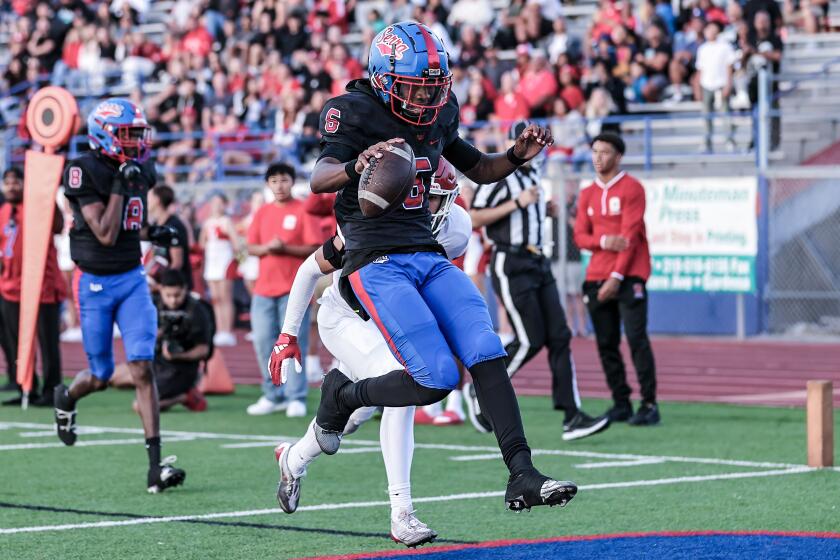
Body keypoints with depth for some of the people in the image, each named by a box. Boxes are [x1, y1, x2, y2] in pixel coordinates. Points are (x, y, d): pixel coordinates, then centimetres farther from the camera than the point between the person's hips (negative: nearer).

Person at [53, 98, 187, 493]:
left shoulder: (141, 172, 5)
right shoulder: (85, 173, -15)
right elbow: (105, 234, -20)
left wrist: (152, 233, 2)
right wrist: (120, 185, -22)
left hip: (132, 281, 4)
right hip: (95, 283, -4)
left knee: (142, 368, -9)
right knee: (100, 377, 6)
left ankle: (155, 465, -12)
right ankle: (66, 398, 44)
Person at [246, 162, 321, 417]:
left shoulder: (303, 211, -2)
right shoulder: (262, 212, 13)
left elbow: (314, 249, -7)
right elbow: (251, 247, 11)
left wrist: (285, 248, -18)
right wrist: (266, 248, -9)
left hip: (293, 289, -5)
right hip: (264, 288, 5)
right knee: (263, 342, 3)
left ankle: (296, 398, -2)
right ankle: (273, 396, 13)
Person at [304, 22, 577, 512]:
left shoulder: (438, 114, 11)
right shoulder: (355, 111, -9)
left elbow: (479, 170, 27)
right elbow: (319, 180, -26)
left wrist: (517, 156, 6)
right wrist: (355, 166, -49)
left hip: (429, 256, 6)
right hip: (376, 264, -6)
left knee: (487, 354, -14)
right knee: (437, 378, -18)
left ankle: (522, 476, -16)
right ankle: (343, 395, 9)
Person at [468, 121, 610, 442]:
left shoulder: (533, 174, 17)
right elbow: (474, 219, -17)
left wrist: (543, 209, 12)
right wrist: (517, 203, -21)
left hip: (538, 264, 9)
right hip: (511, 266, -9)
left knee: (559, 337, 0)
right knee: (529, 341, -11)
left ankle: (572, 416, -2)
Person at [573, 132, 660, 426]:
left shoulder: (631, 189, -3)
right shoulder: (587, 194, 15)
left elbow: (630, 236, -10)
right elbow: (580, 235, 10)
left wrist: (617, 277, -16)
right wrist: (603, 241, -13)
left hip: (628, 276, -6)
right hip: (596, 277, 6)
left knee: (636, 338, -12)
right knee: (606, 344, 3)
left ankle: (649, 405, -13)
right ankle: (621, 404, 8)